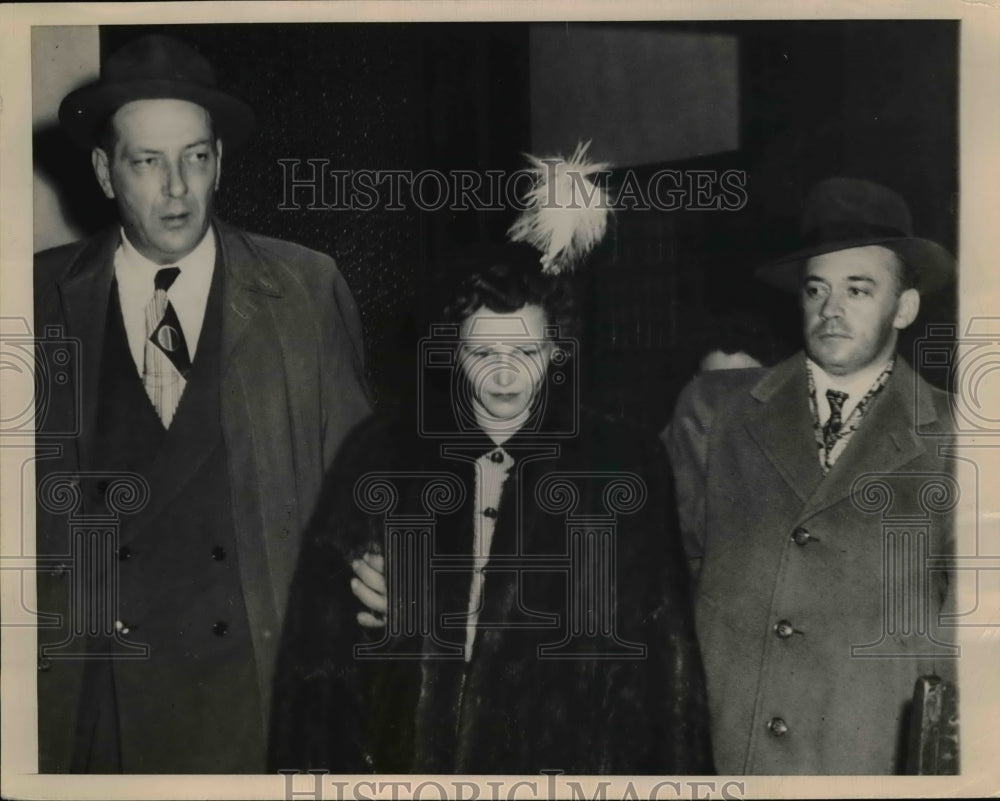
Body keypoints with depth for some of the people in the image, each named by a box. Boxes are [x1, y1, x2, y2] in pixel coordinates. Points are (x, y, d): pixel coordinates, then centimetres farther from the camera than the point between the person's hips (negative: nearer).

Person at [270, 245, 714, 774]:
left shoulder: (624, 468, -5)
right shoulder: (382, 458, 0)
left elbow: (659, 655, -5)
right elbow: (320, 632, 3)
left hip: (561, 757, -1)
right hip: (409, 755, 2)